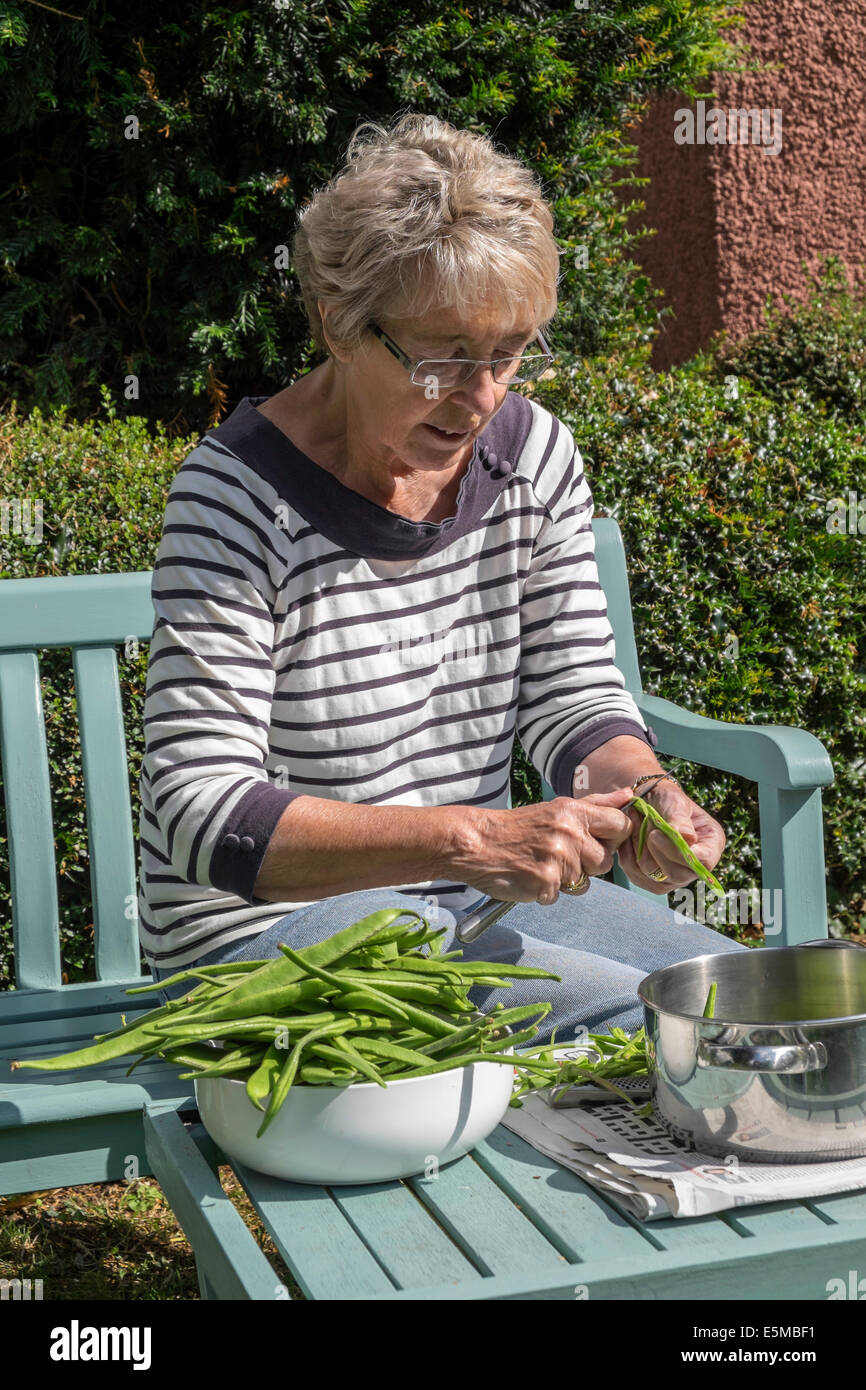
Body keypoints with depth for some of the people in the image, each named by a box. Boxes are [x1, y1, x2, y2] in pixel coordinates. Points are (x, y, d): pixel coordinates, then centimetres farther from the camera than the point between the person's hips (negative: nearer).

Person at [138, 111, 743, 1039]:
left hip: (479, 893, 7)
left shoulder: (533, 454, 1)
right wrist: (473, 837, -35)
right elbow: (203, 813, -24)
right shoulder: (238, 494, -19)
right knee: (645, 1024, -24)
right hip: (265, 925, -7)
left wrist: (642, 789, -19)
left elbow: (575, 693, 5)